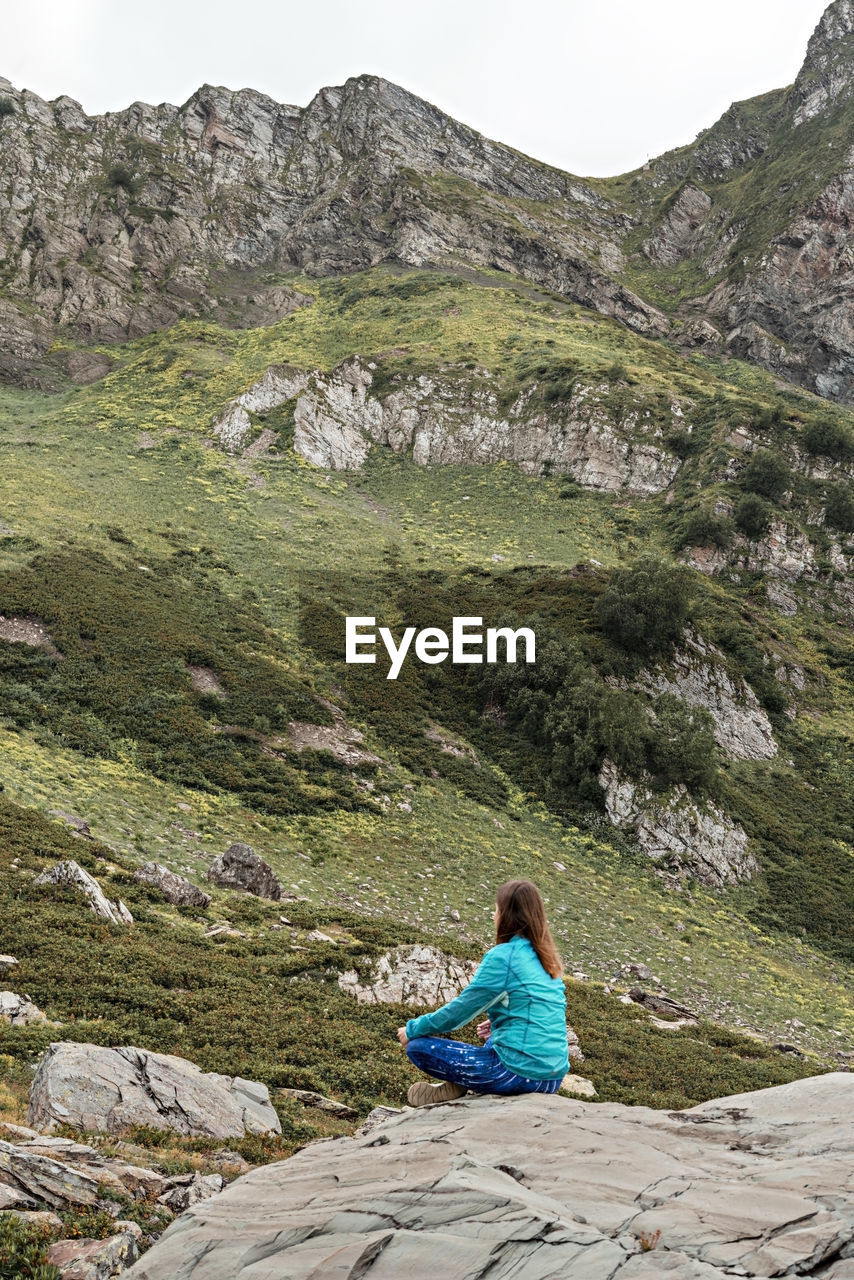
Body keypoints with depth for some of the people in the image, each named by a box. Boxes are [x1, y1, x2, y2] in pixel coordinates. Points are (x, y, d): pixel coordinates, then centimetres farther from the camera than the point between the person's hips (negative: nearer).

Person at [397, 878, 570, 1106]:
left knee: (418, 1046, -2)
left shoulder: (504, 955, -11)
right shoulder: (545, 958, 11)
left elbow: (462, 1007, -6)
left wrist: (413, 1029, 7)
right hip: (553, 1077, 7)